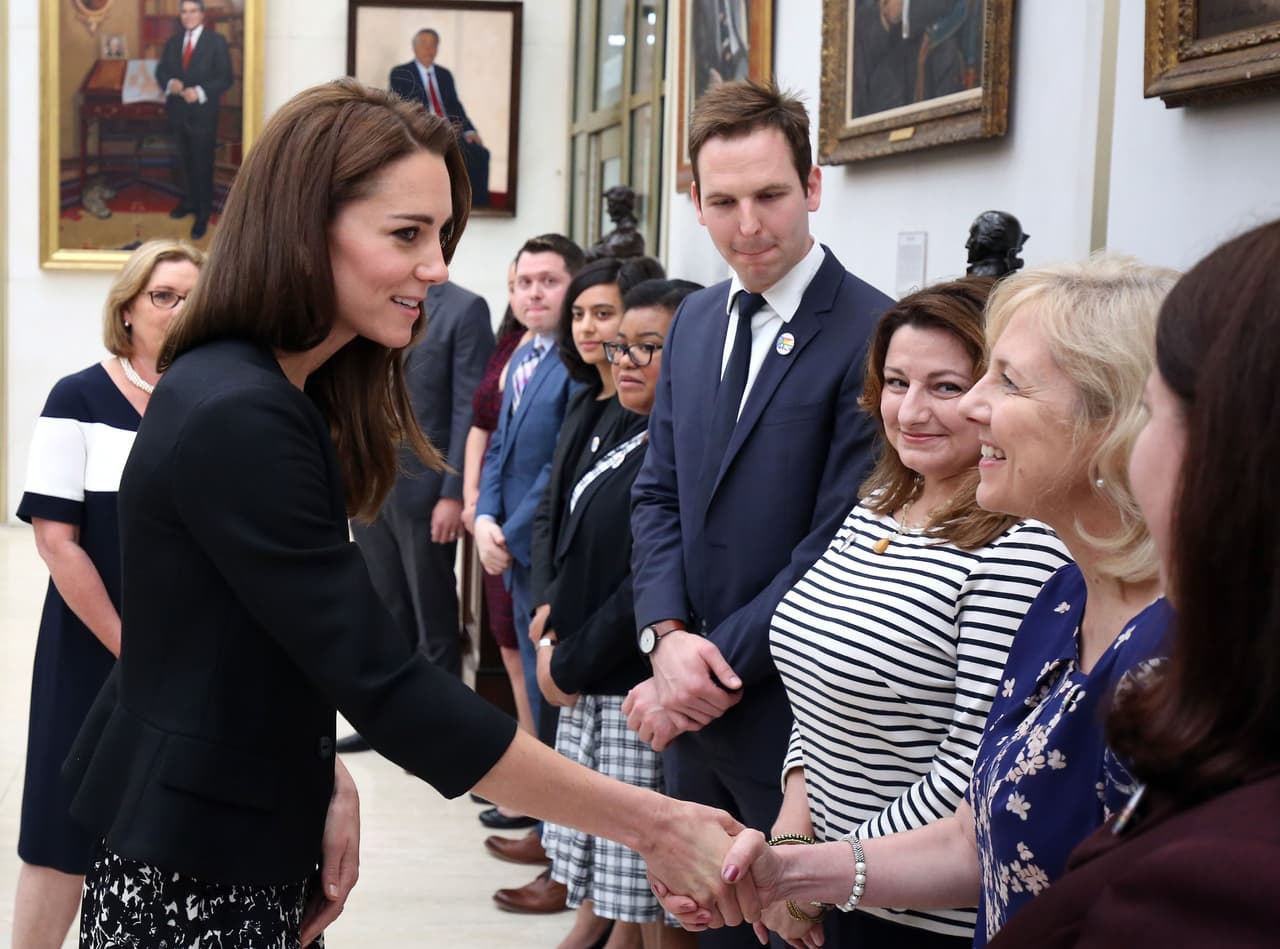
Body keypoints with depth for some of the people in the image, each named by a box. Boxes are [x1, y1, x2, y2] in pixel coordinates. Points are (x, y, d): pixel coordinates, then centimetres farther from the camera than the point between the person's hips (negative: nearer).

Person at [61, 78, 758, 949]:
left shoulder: (279, 394, 6)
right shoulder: (239, 418, -24)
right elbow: (382, 683, -27)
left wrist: (324, 779, -7)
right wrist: (652, 826, -26)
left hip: (246, 841, 9)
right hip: (196, 866, -9)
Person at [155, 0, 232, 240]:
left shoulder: (216, 41, -6)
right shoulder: (172, 42, 10)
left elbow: (225, 77, -10)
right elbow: (161, 70, 11)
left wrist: (200, 92, -23)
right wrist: (170, 83, -13)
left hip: (202, 113, -5)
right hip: (178, 111, 5)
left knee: (203, 165, 0)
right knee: (186, 162, 16)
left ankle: (203, 215, 8)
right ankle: (189, 202, 32)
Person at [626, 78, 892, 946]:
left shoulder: (873, 334, -15)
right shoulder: (695, 321, 8)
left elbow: (841, 540, -17)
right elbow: (660, 493, 10)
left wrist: (722, 661, -15)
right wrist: (668, 637, -6)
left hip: (792, 712, -6)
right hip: (696, 706, 7)